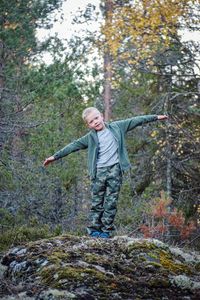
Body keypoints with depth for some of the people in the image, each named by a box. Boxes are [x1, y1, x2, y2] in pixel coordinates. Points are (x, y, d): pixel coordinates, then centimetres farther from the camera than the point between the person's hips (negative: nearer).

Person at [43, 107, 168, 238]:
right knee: (97, 202, 1)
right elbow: (73, 146, 7)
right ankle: (94, 229, 6)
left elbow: (135, 121, 10)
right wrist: (55, 156, 5)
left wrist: (155, 117, 12)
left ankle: (107, 230, 2)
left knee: (111, 202, -1)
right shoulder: (90, 138, 7)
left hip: (115, 170, -1)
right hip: (99, 172, 1)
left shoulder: (116, 127, 8)